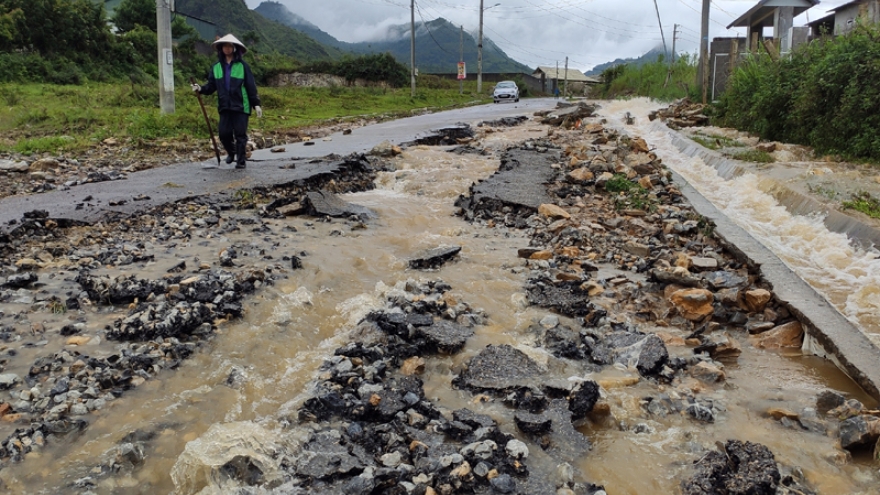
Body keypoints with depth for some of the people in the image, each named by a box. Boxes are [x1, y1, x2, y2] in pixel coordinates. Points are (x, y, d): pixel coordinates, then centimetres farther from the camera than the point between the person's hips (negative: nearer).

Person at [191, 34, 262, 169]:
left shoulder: (242, 66, -2)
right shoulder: (216, 67, 9)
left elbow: (251, 86, -2)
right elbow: (211, 86, 9)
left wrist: (256, 104, -5)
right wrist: (201, 89, -11)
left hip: (241, 106, -3)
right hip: (225, 107, 4)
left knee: (240, 134, -1)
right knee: (224, 133, 4)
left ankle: (241, 160, 9)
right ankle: (231, 152, 32)